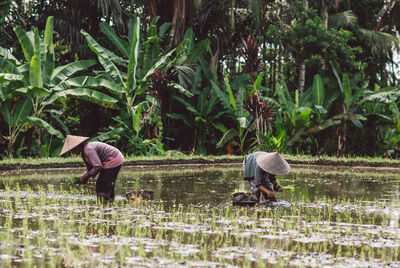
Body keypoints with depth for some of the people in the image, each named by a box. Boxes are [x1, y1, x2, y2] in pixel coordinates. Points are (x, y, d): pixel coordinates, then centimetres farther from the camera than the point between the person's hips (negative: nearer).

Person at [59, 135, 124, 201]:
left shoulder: (88, 149, -23)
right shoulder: (83, 153, 10)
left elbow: (98, 167, -29)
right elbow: (90, 169, 15)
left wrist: (85, 177, -21)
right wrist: (83, 176, -4)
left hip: (114, 161, -11)